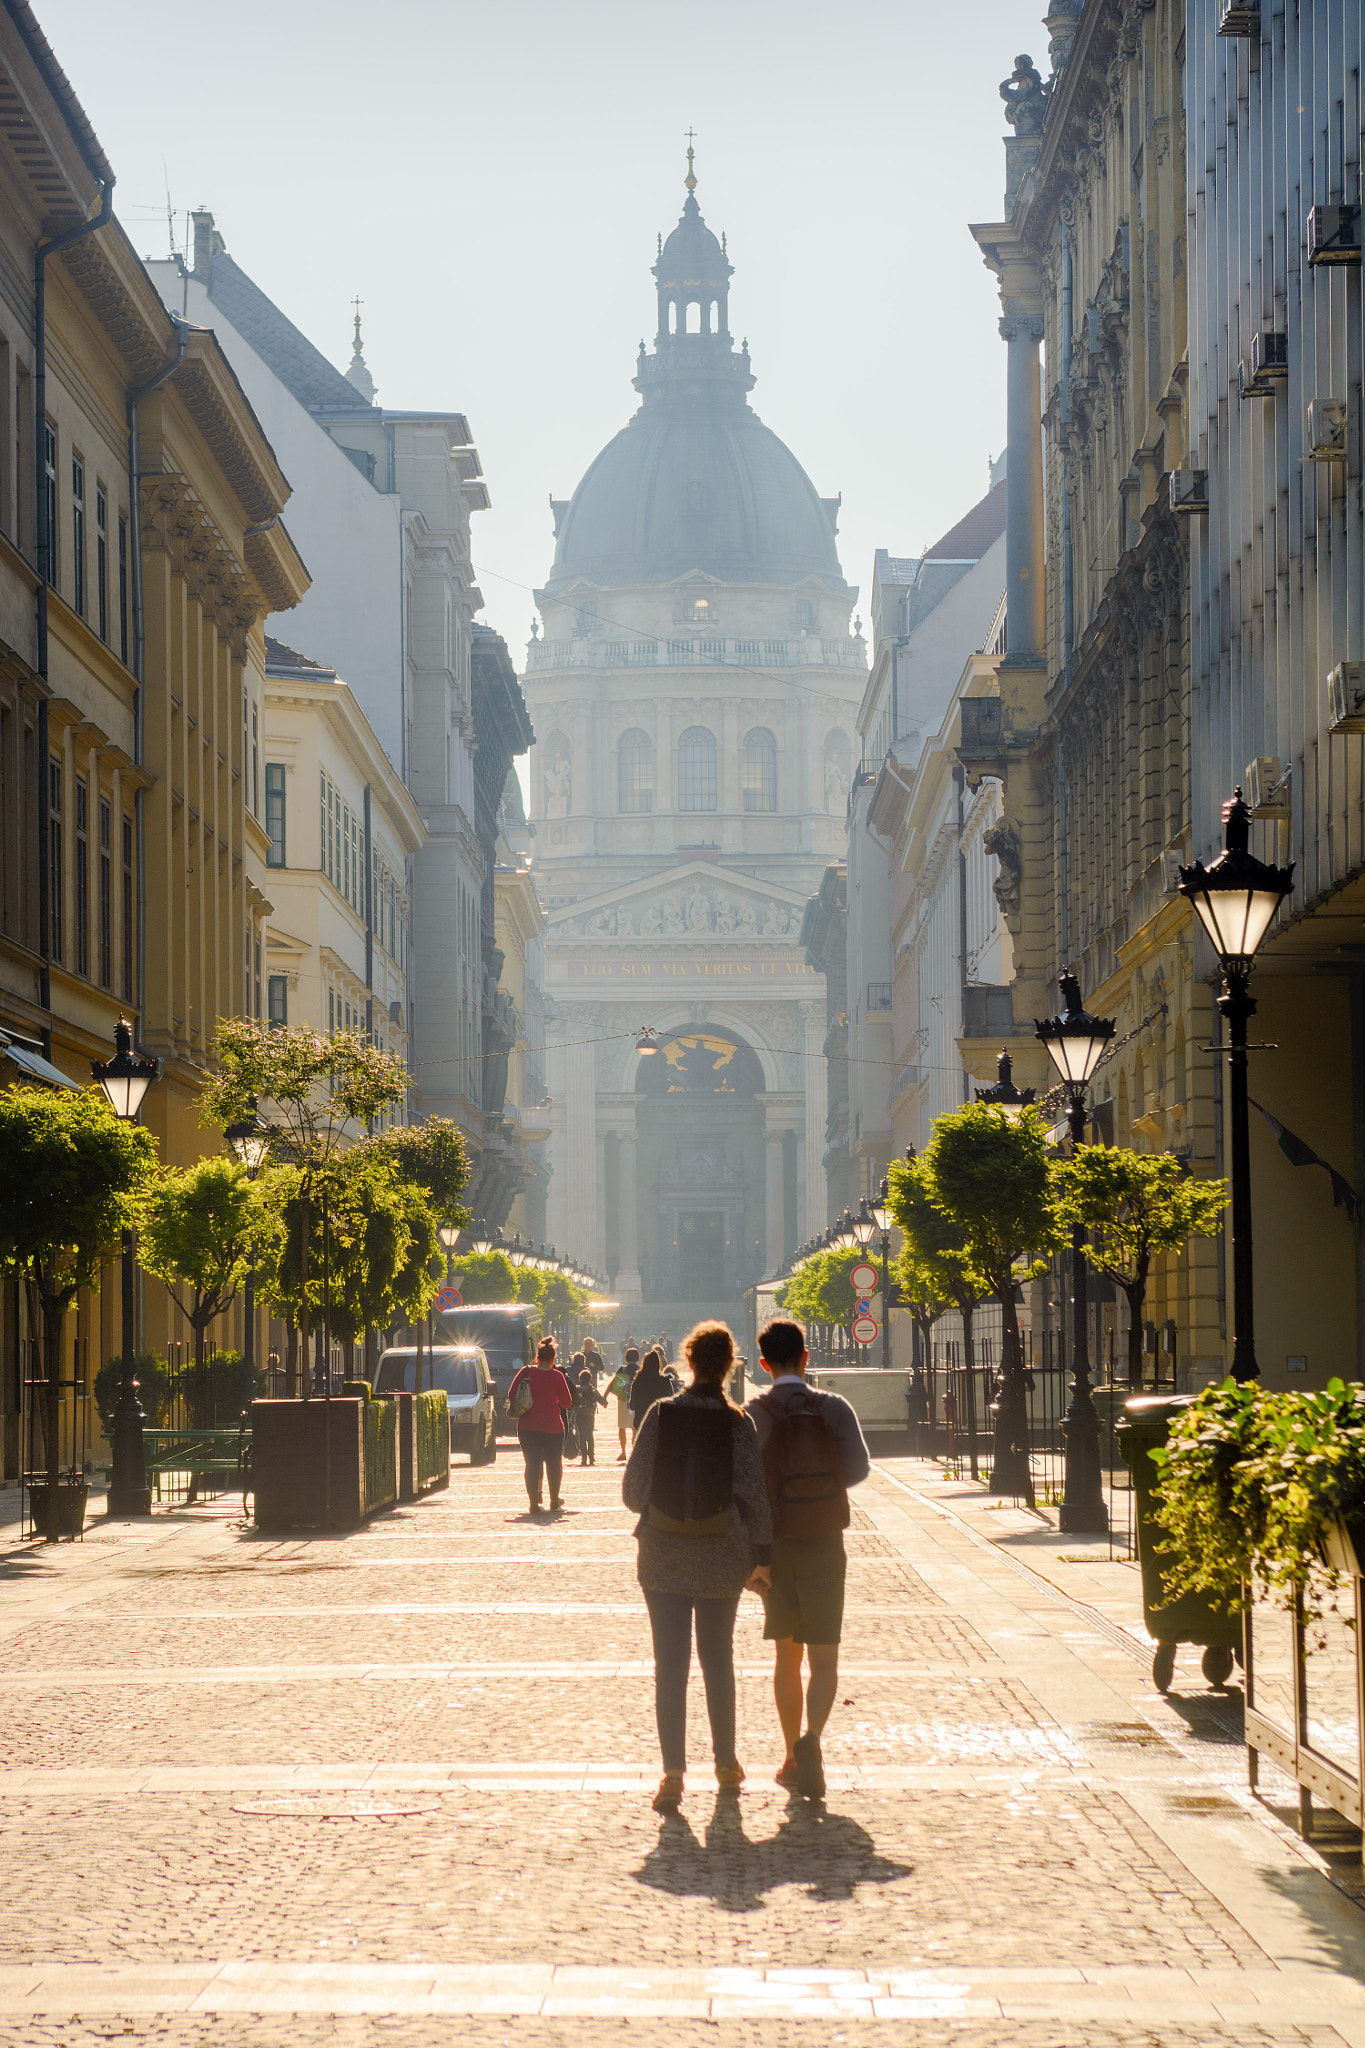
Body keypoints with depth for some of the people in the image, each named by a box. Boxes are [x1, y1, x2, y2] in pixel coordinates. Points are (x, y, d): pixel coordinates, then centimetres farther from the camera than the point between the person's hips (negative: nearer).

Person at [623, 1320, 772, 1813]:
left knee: (670, 1664, 1)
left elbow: (632, 1489, -3)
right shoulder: (738, 1422, -7)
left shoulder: (660, 1414, -6)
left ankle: (673, 1772, -8)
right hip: (721, 1559, 1)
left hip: (663, 1557, -1)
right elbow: (753, 1494, -7)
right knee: (718, 1661, 17)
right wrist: (760, 1557, 0)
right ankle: (726, 1763, 26)